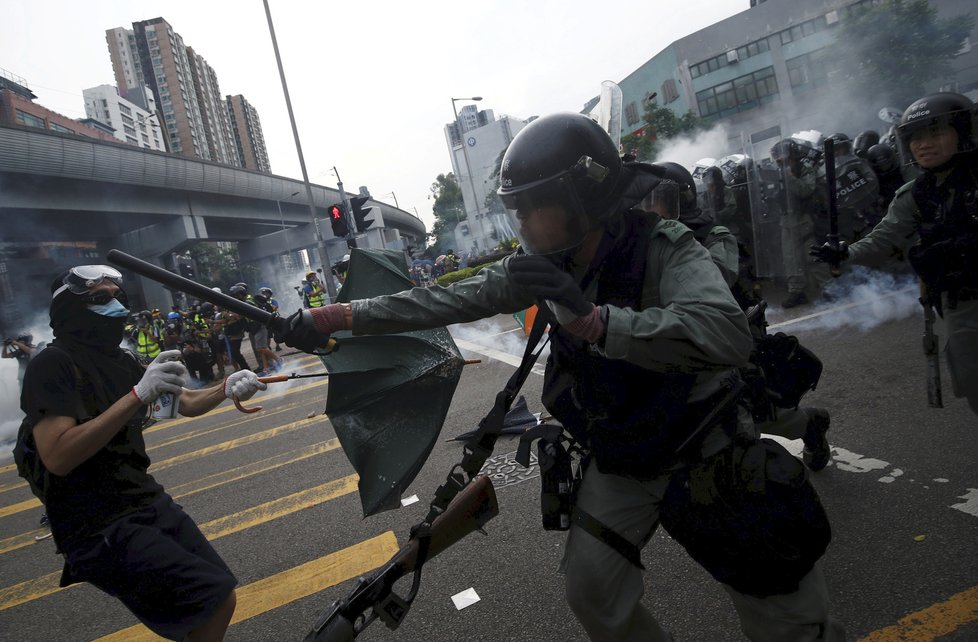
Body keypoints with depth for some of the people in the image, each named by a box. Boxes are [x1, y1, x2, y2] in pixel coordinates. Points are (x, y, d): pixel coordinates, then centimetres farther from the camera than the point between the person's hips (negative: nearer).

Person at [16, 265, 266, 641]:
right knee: (216, 599, -15)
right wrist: (138, 394, -31)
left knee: (218, 596, 13)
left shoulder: (120, 361, 10)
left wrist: (226, 389, -5)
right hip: (100, 529, -8)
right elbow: (58, 458, -27)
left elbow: (186, 404, 16)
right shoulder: (53, 365, -14)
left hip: (150, 504, 8)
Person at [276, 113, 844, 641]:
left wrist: (590, 319, -49)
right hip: (619, 465, 5)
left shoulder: (664, 248, -24)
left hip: (708, 455, -4)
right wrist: (331, 319, -9)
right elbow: (444, 302, -7)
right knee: (594, 594, 7)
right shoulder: (548, 266, -8)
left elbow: (727, 335, -43)